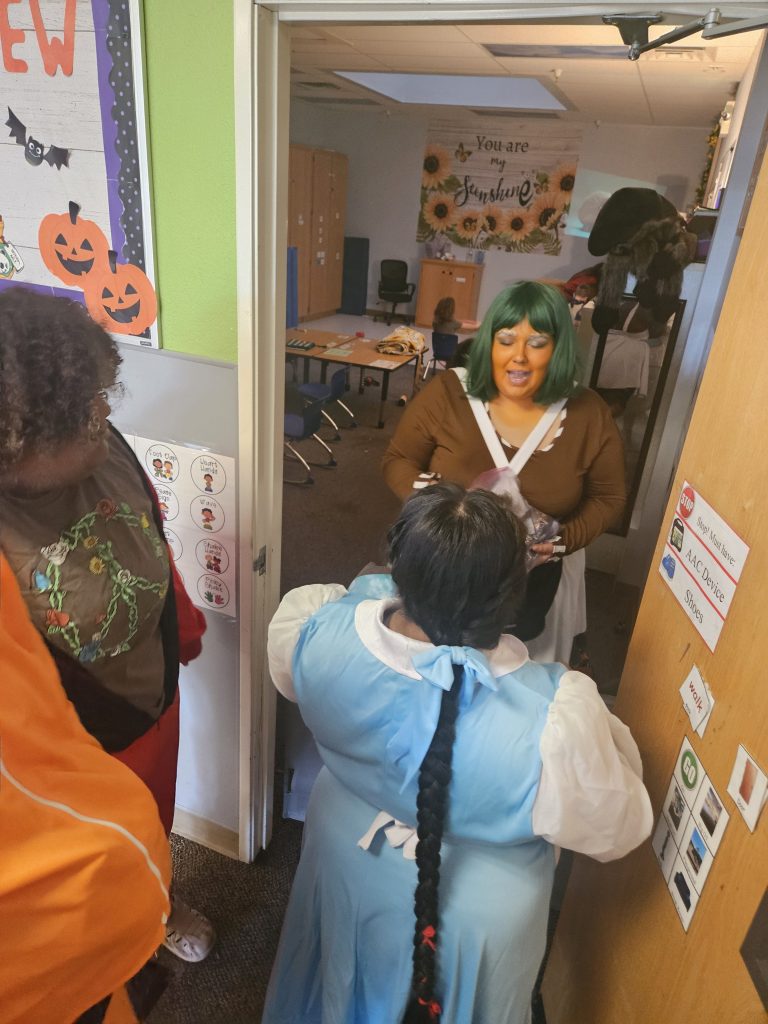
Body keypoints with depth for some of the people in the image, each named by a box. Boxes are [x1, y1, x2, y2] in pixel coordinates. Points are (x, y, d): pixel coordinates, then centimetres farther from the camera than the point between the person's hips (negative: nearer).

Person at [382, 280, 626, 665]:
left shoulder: (588, 414, -12)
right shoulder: (446, 393, -16)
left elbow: (607, 498, -1)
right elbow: (397, 461, -5)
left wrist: (564, 539, -19)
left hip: (535, 582, 1)